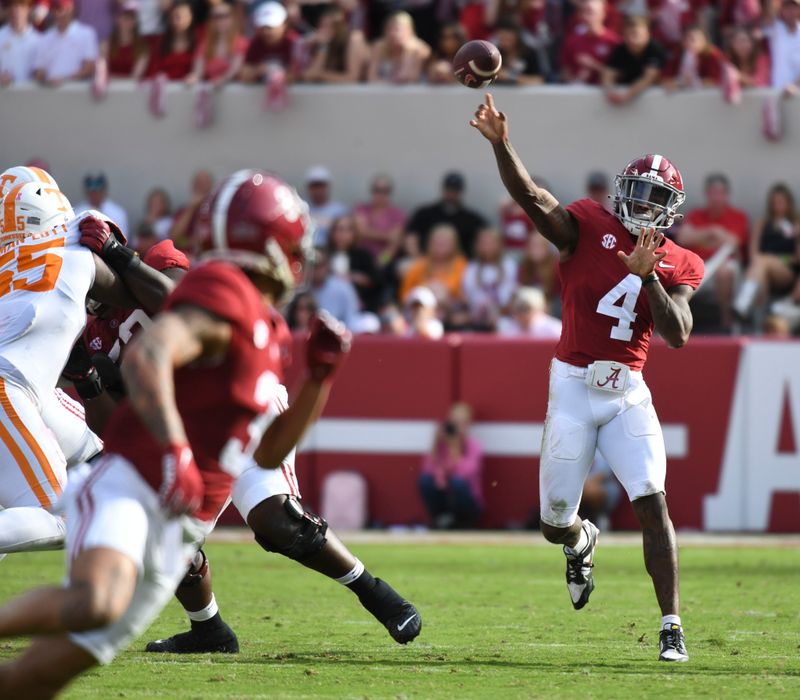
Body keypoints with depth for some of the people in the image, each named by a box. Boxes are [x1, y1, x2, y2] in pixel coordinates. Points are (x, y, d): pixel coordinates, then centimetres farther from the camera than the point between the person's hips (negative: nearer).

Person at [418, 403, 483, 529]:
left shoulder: (474, 446, -12)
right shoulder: (441, 443, -4)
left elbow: (465, 473, -28)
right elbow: (428, 468, -14)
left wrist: (454, 445, -34)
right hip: (443, 502, 3)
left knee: (458, 482, -33)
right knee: (426, 479, -23)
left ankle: (460, 524, -9)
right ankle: (439, 520, -4)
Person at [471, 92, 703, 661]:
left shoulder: (678, 266, 3)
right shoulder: (589, 228, -3)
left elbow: (678, 335, -10)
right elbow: (532, 198, -19)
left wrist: (648, 275, -21)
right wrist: (500, 144, -35)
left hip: (628, 393, 1)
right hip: (574, 386, -1)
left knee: (652, 503, -14)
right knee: (555, 523, 5)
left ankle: (672, 625, -10)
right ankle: (581, 541, 46)